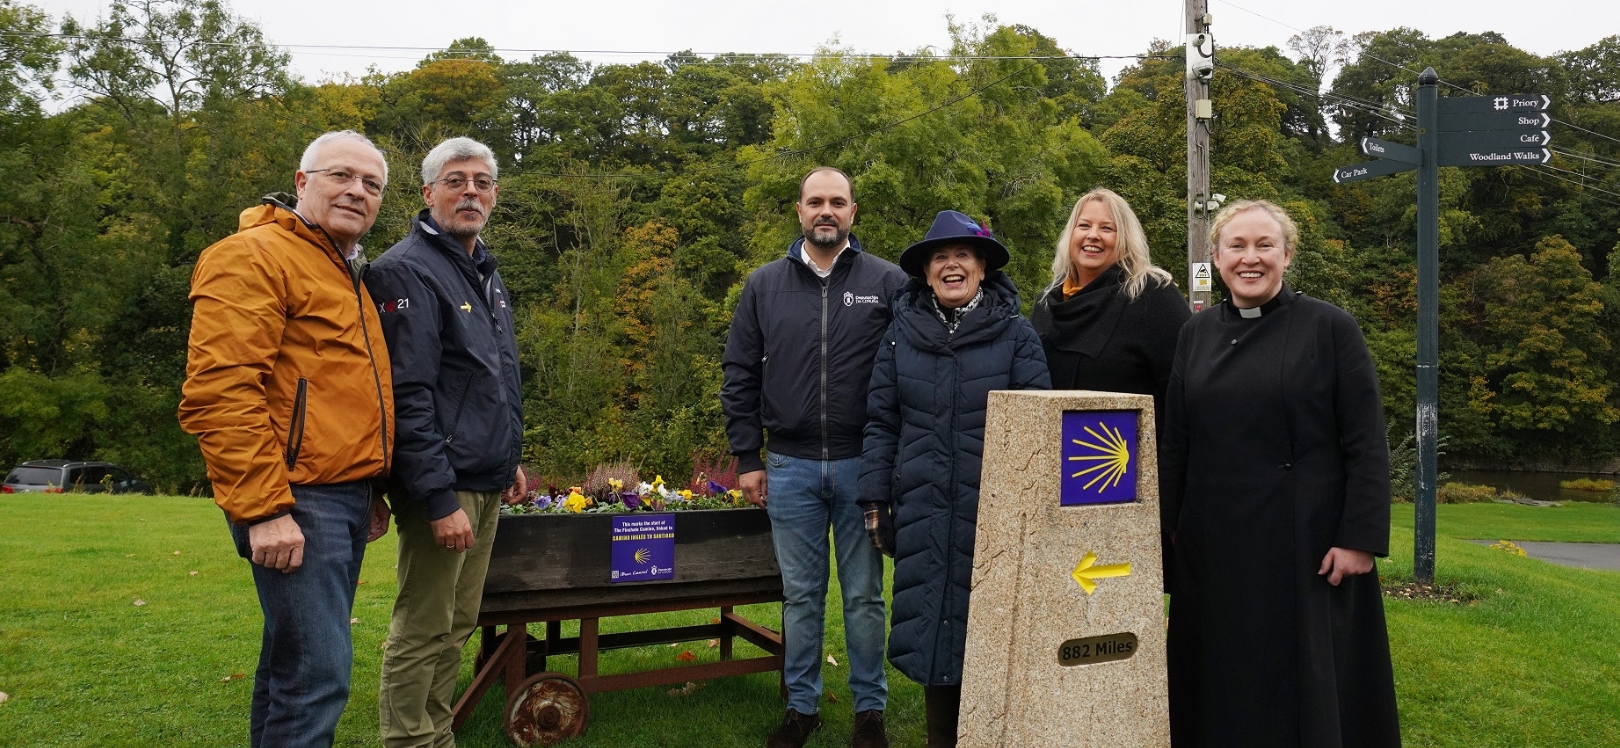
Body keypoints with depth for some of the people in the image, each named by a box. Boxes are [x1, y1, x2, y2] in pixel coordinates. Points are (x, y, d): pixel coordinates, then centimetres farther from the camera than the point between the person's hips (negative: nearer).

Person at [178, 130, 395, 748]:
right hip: (297, 502, -9)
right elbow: (219, 392, -19)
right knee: (317, 672, -10)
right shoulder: (254, 257, -9)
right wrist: (263, 509, -22)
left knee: (293, 659, 16)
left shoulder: (348, 274, 20)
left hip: (347, 498, 9)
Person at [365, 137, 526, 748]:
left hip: (486, 482, 9)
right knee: (424, 630, -1)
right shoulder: (408, 271, -12)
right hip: (443, 485, -9)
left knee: (457, 626, 16)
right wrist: (440, 498, -23)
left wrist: (509, 459, 22)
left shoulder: (486, 271, 16)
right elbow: (408, 395, -20)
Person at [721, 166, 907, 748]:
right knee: (800, 595, 12)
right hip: (790, 469, 2)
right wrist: (747, 458, 4)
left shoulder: (888, 283, 0)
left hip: (863, 465, -1)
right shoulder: (764, 285, 6)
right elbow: (739, 377, 8)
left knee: (864, 595, 9)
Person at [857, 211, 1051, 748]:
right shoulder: (902, 334, 6)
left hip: (995, 515, -2)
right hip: (923, 512, 2)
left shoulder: (1017, 336, 0)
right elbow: (881, 422, 8)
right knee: (932, 626, 9)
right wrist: (875, 502, 3)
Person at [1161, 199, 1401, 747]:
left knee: (1307, 685, 8)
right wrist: (1168, 533, 9)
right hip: (1212, 545, 4)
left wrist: (1361, 538, -13)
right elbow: (1175, 446, 10)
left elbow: (1367, 444, -7)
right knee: (1220, 684, 12)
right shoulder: (1196, 335, 7)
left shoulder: (1330, 328, -4)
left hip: (1306, 543, -3)